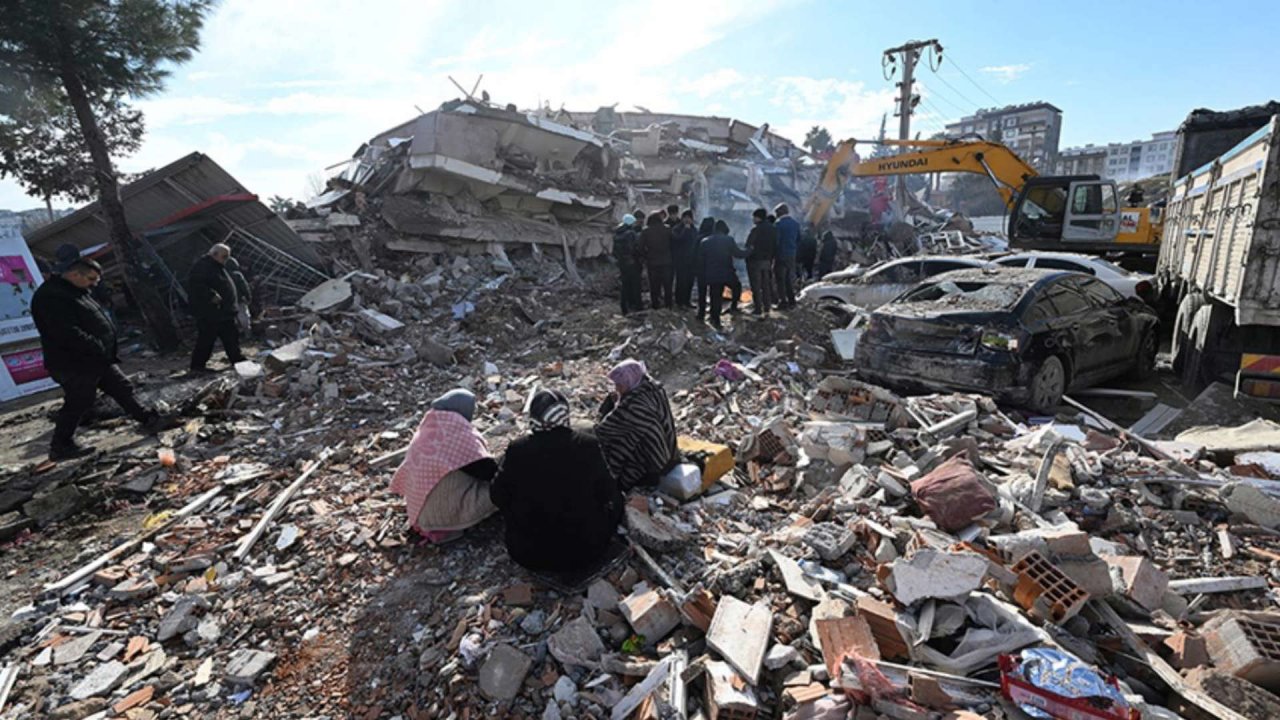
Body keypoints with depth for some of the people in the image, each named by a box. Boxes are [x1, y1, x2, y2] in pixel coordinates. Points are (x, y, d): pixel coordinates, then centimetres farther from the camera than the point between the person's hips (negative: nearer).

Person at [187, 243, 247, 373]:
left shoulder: (220, 267, 18)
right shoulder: (202, 266, -13)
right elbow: (194, 285, -24)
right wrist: (211, 295, -29)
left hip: (224, 312, 10)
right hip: (209, 313, -10)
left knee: (231, 336, 14)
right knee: (206, 339, -4)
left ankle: (236, 359, 24)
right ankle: (197, 365, 4)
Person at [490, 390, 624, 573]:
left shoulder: (517, 449, -13)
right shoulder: (588, 444, -14)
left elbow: (498, 495, 0)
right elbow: (606, 490, -3)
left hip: (528, 555, 2)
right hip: (585, 551, -1)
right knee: (616, 498, 21)